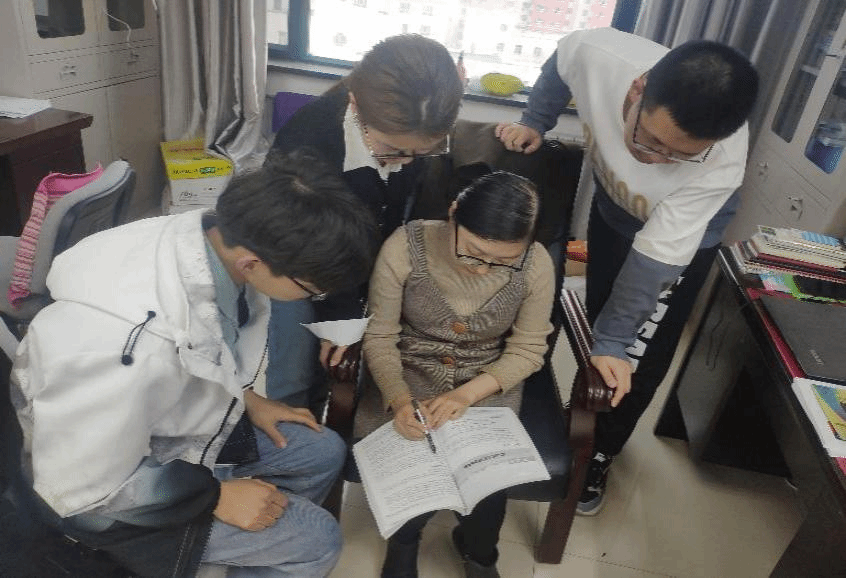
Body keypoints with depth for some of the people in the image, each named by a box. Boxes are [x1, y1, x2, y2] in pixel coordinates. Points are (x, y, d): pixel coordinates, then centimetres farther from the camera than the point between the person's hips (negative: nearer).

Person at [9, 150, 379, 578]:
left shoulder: (219, 240, -19)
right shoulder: (129, 345, -42)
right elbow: (83, 490, -26)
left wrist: (246, 398, 1)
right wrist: (216, 495, -19)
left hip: (179, 427, 7)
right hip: (105, 487, -7)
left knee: (325, 452, 12)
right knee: (316, 541, -8)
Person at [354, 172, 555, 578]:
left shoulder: (536, 266, -18)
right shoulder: (405, 247, -23)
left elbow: (527, 351, -8)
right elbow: (379, 337, -13)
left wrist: (467, 394, -22)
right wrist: (397, 398, -31)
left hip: (490, 380, 1)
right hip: (409, 370, 0)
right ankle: (405, 537, 17)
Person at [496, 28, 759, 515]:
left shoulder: (721, 162, -40)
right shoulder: (598, 53, -35)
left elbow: (655, 256, -30)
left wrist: (613, 343, -25)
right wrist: (535, 124, -12)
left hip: (683, 237, -3)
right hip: (612, 207, 3)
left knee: (641, 359, 2)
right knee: (599, 318, 15)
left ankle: (599, 455, 27)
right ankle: (587, 422, 39)